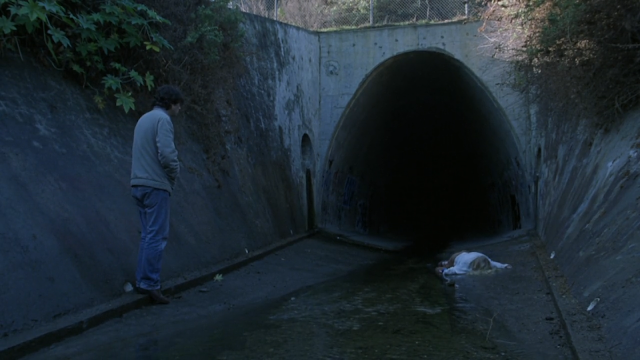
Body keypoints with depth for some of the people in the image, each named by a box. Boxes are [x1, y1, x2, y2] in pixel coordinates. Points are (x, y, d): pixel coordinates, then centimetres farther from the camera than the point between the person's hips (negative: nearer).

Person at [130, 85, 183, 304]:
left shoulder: (144, 119, 19)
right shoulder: (162, 119, -9)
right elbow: (167, 154, -21)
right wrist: (174, 173, -3)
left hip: (139, 184, 9)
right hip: (155, 185, -9)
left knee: (148, 235, 13)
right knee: (157, 236, -7)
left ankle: (142, 281, 16)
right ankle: (150, 284, -7)